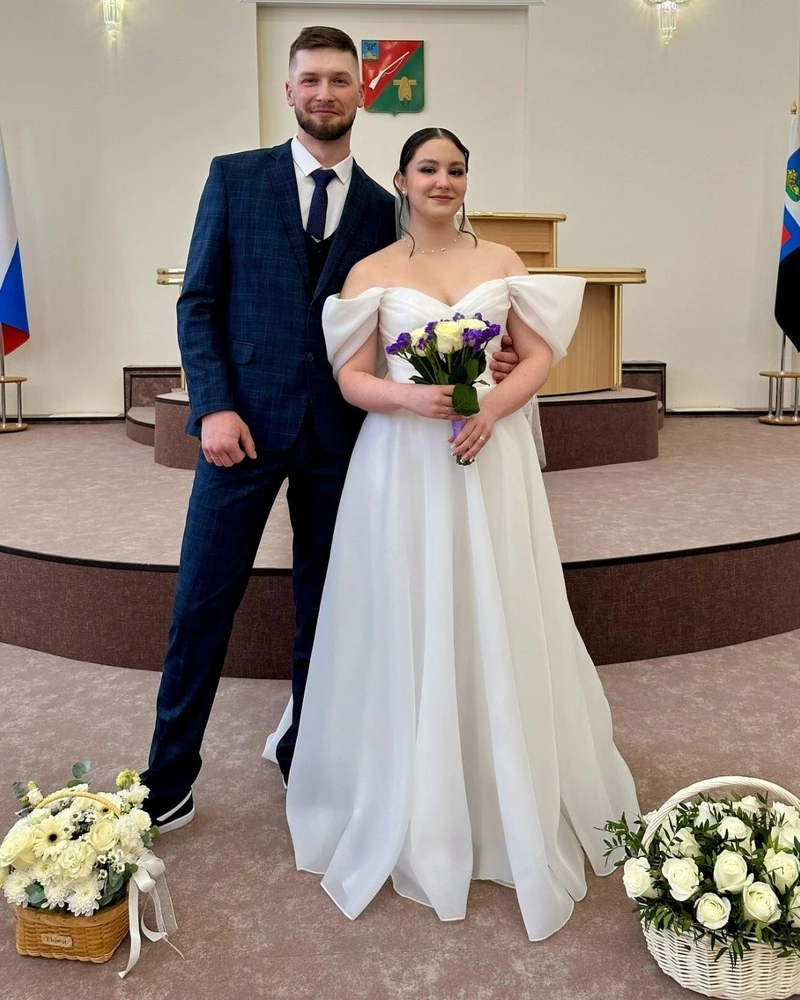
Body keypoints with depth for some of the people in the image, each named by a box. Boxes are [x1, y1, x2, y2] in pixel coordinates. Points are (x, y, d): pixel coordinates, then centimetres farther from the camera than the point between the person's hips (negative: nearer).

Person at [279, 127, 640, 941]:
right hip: (402, 466, -1)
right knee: (409, 629, 2)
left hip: (489, 458, 1)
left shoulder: (501, 262, 10)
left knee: (498, 629, 5)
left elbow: (539, 356, 6)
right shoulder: (371, 273, 5)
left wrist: (493, 407, -12)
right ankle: (415, 812, 20)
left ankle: (515, 805, 23)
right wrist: (412, 398, -18)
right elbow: (350, 378, 1)